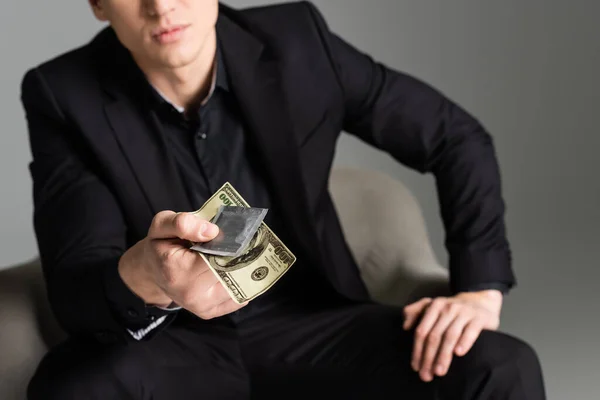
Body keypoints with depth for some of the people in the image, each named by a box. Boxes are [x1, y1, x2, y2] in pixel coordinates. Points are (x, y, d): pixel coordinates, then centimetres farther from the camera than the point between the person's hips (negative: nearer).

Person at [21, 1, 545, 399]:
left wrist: (479, 289, -9)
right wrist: (142, 277, -43)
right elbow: (74, 294, -19)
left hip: (307, 327, 1)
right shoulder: (64, 97, -11)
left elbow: (458, 137, 3)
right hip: (166, 348, -1)